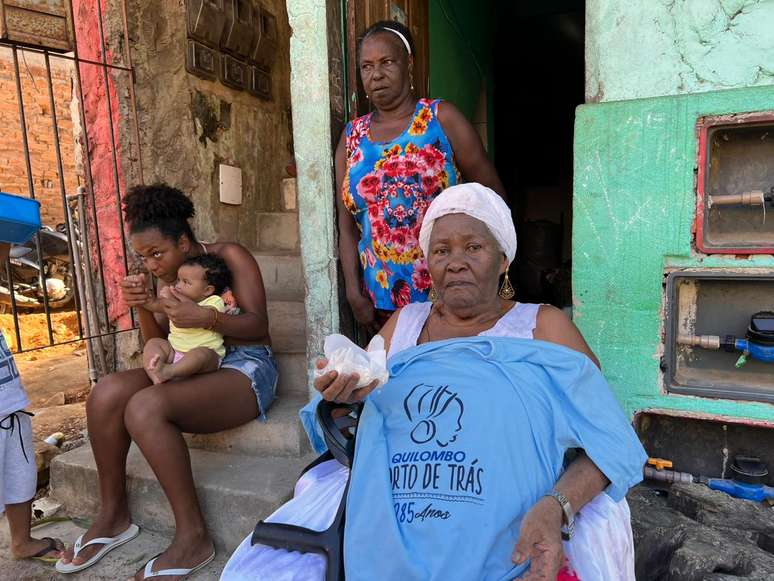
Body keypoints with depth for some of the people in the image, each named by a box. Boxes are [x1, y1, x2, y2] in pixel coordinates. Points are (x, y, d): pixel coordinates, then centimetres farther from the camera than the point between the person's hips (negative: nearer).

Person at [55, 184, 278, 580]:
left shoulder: (228, 256, -5)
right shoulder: (168, 276, 13)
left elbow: (259, 326, -11)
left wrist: (204, 317, -27)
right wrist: (142, 308, -8)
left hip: (245, 367, -7)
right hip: (192, 368, 7)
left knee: (145, 407, -30)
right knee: (106, 393, -16)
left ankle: (193, 536, -18)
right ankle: (113, 516, 0)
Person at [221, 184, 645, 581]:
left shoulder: (543, 327, 3)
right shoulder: (404, 322, 13)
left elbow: (607, 439, -3)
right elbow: (346, 437, 16)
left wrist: (555, 507, -22)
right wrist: (344, 400, -8)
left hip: (505, 546, -1)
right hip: (385, 533, 2)